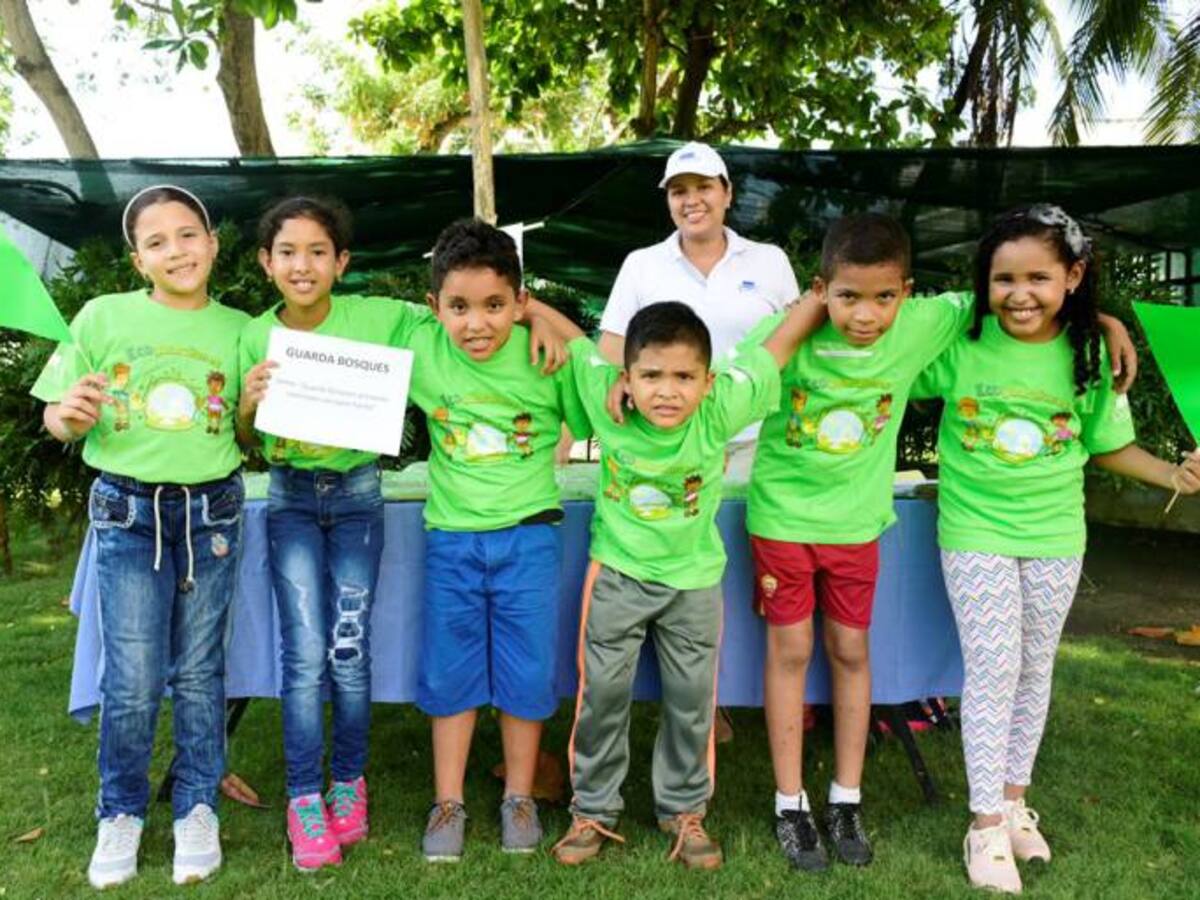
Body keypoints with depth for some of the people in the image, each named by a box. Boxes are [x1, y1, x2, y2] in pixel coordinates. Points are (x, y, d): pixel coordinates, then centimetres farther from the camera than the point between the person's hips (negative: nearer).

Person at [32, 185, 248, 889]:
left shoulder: (238, 329, 2)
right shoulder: (103, 317, -2)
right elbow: (57, 420, 4)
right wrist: (69, 416, -19)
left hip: (213, 514, 1)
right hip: (127, 514, -1)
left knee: (199, 671, 10)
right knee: (133, 679, -1)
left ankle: (197, 807, 27)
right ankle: (121, 812, 22)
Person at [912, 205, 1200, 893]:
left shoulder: (1090, 356, -6)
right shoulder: (960, 341, -12)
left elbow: (1108, 444, 3)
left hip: (1056, 536, 3)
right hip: (976, 532, -3)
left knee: (1035, 669, 14)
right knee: (993, 669, -3)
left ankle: (1014, 799, 33)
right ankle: (987, 825, 10)